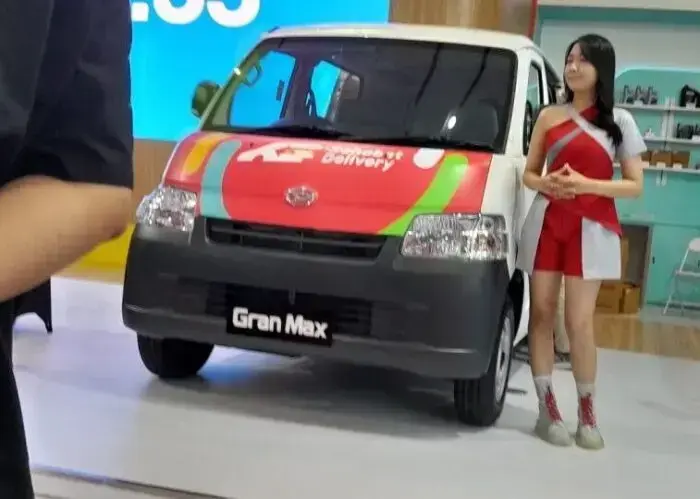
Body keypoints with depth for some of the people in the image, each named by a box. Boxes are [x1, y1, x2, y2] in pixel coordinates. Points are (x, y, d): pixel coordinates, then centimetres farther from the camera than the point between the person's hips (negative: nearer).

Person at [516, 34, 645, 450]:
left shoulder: (618, 121, 4)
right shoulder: (549, 116, 12)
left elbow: (634, 185, 1)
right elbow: (529, 173, 15)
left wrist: (585, 184, -14)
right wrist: (545, 184, -9)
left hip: (591, 228, -3)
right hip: (547, 223, 3)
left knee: (580, 323, -6)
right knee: (542, 316, 2)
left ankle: (588, 415, 9)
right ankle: (548, 410, 10)